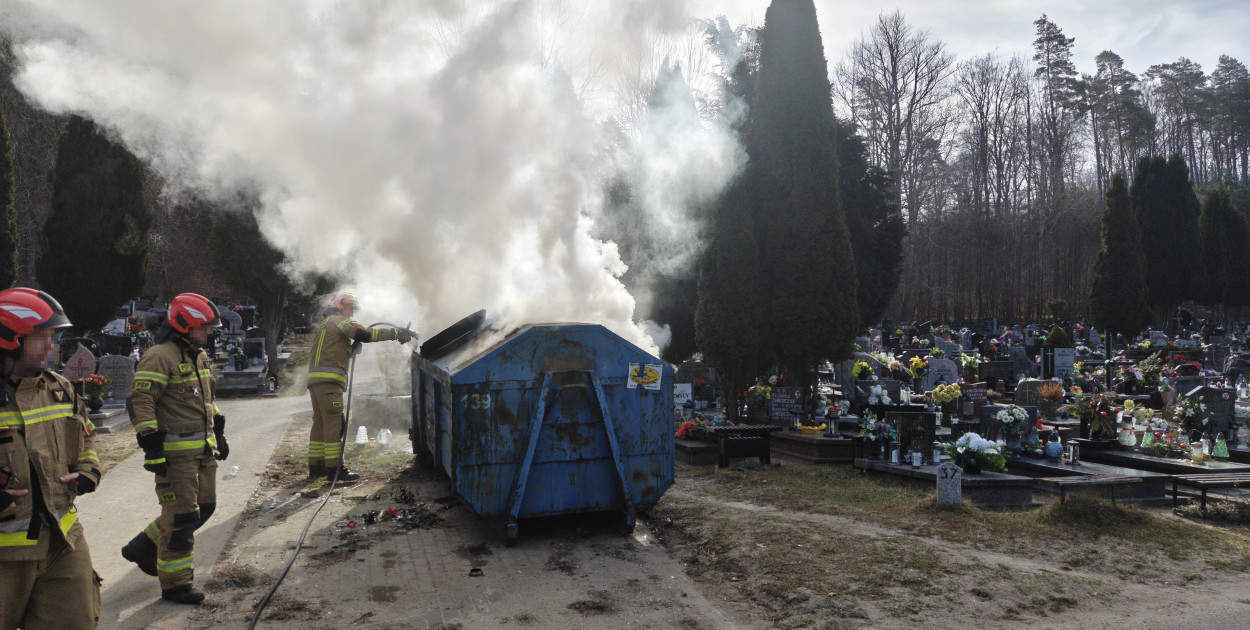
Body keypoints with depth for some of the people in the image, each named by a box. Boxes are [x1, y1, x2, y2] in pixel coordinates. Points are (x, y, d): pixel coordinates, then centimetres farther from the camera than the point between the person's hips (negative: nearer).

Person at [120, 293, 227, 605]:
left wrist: (219, 434, 24)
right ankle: (175, 584, 11)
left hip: (203, 449, 9)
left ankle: (144, 546, 33)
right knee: (181, 515, -2)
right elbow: (140, 403, -18)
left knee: (204, 507, 15)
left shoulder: (198, 356, 15)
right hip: (176, 453, -9)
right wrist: (152, 448, -21)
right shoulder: (160, 357, -14)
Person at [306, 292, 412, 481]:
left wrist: (352, 349, 11)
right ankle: (334, 467, -13)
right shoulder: (339, 321, -1)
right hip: (328, 380, -10)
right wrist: (395, 333, -16)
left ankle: (316, 466, 18)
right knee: (334, 422, -11)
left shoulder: (327, 324, 30)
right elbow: (363, 334, -16)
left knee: (320, 421, 13)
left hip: (315, 380, 10)